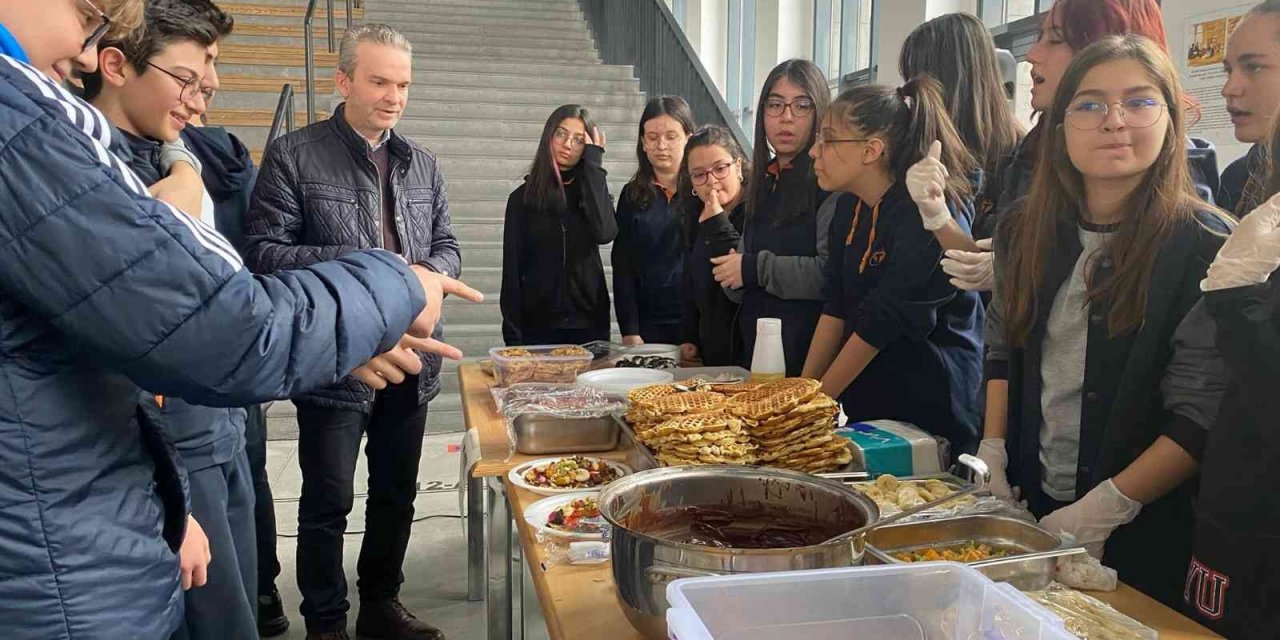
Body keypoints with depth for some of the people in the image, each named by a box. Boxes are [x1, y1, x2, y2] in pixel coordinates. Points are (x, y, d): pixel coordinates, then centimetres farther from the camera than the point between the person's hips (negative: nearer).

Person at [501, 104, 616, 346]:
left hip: (589, 323, 1)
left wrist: (593, 162, -12)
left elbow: (604, 233, -17)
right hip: (537, 325, -1)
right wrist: (513, 336, -6)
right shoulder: (523, 197, 2)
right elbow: (512, 270, 0)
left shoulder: (593, 192, 6)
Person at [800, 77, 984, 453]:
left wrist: (820, 398, -13)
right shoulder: (849, 204, 4)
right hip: (864, 403, 7)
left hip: (929, 410, -7)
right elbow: (836, 306, 4)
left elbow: (881, 323, -20)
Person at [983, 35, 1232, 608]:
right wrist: (992, 455, 0)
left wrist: (1104, 509, -20)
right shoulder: (1025, 231, 1)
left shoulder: (1204, 244, -14)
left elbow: (1201, 415, -17)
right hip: (1028, 503, 5)